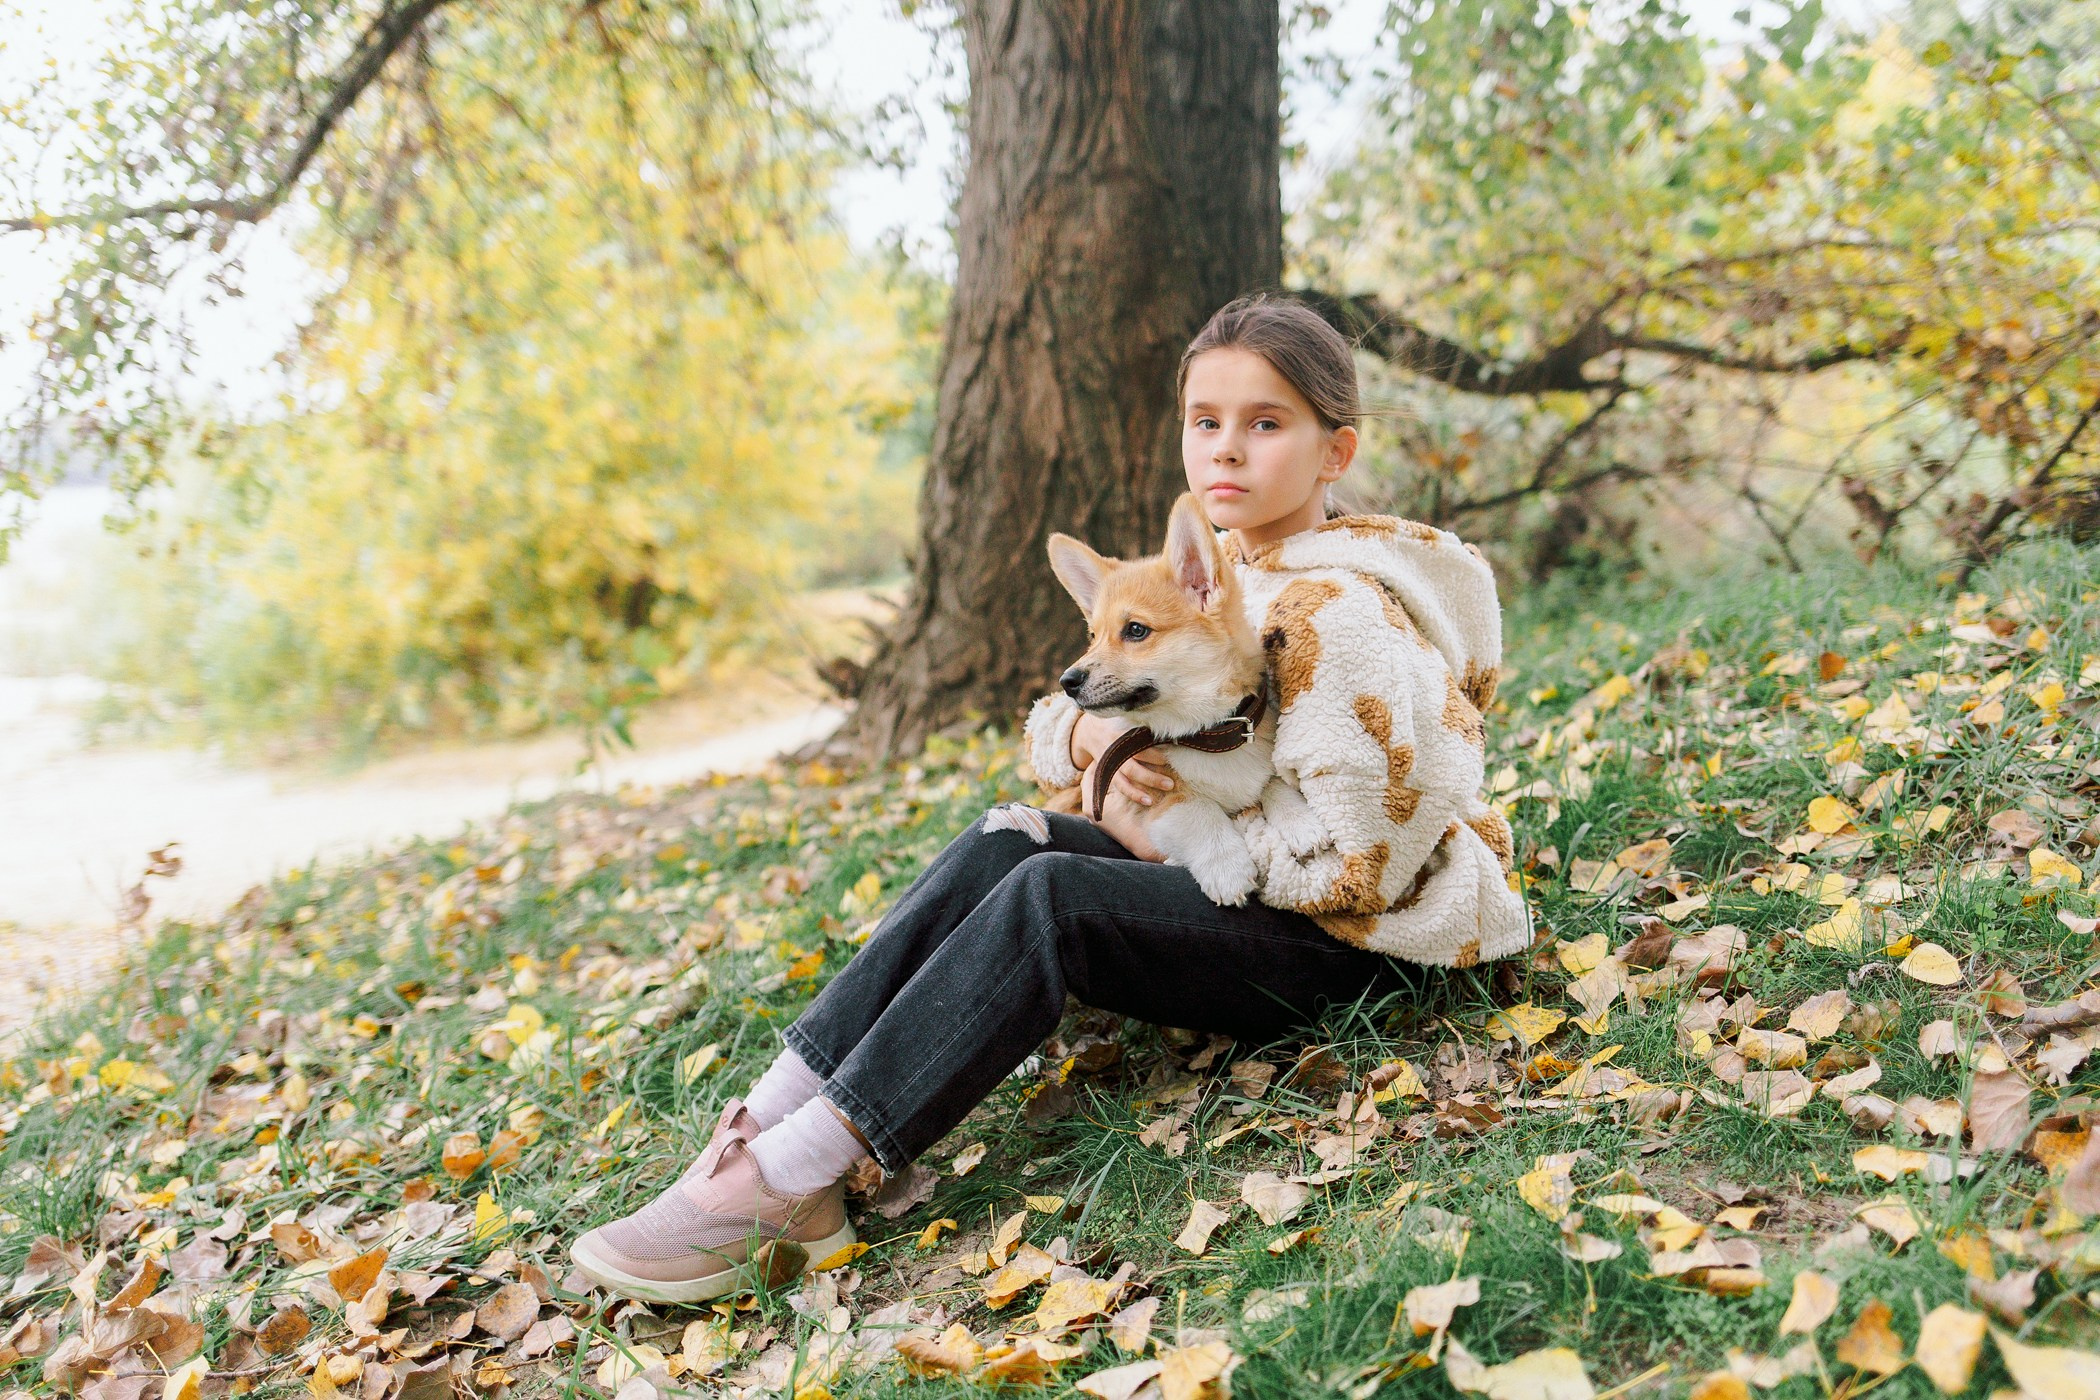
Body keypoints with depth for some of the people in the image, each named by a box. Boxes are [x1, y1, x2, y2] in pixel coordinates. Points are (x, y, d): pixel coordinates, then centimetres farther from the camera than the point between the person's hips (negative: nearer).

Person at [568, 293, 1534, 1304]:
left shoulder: (1333, 615, -19)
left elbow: (1357, 860, -23)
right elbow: (1049, 721, 12)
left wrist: (1165, 829, -14)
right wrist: (1090, 736, -13)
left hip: (1349, 945, -8)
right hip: (1231, 881, 8)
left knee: (1048, 896, -27)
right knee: (1004, 845, -13)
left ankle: (787, 1178, -26)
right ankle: (772, 1115, -19)